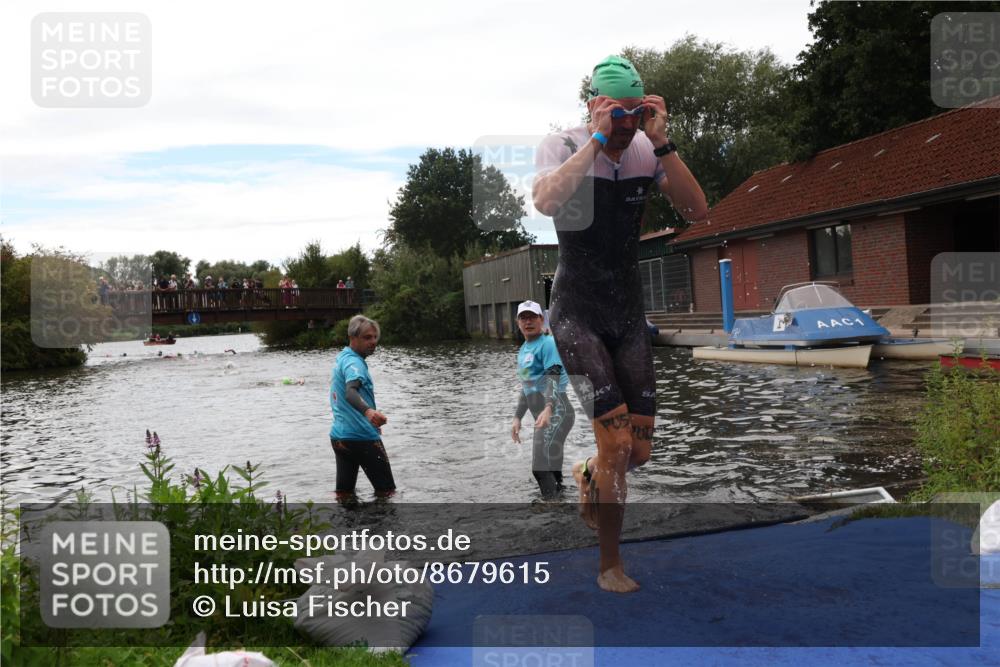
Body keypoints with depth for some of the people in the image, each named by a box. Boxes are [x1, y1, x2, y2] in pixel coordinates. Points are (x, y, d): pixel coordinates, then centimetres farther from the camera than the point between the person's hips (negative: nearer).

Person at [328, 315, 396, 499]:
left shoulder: (341, 358, 14)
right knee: (387, 491, 2)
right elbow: (351, 392, -36)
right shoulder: (353, 362, -16)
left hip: (338, 436, 9)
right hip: (362, 437, -9)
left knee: (344, 493, 10)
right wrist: (368, 411, -56)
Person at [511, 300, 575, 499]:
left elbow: (553, 378, -22)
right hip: (545, 416, 9)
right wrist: (517, 418, 20)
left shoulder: (547, 343, -10)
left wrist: (548, 409, -37)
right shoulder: (523, 350, 16)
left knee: (542, 467, -17)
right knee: (549, 465, 12)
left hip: (556, 413, -9)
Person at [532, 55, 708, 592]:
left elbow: (697, 210, -10)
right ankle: (610, 565, 8)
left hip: (629, 315, 5)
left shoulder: (647, 152, 2)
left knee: (639, 450, 5)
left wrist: (662, 143, -17)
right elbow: (546, 201, -30)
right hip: (577, 315, -4)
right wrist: (597, 139, -25)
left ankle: (587, 476, 41)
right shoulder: (562, 146, -8)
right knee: (616, 442, -13)